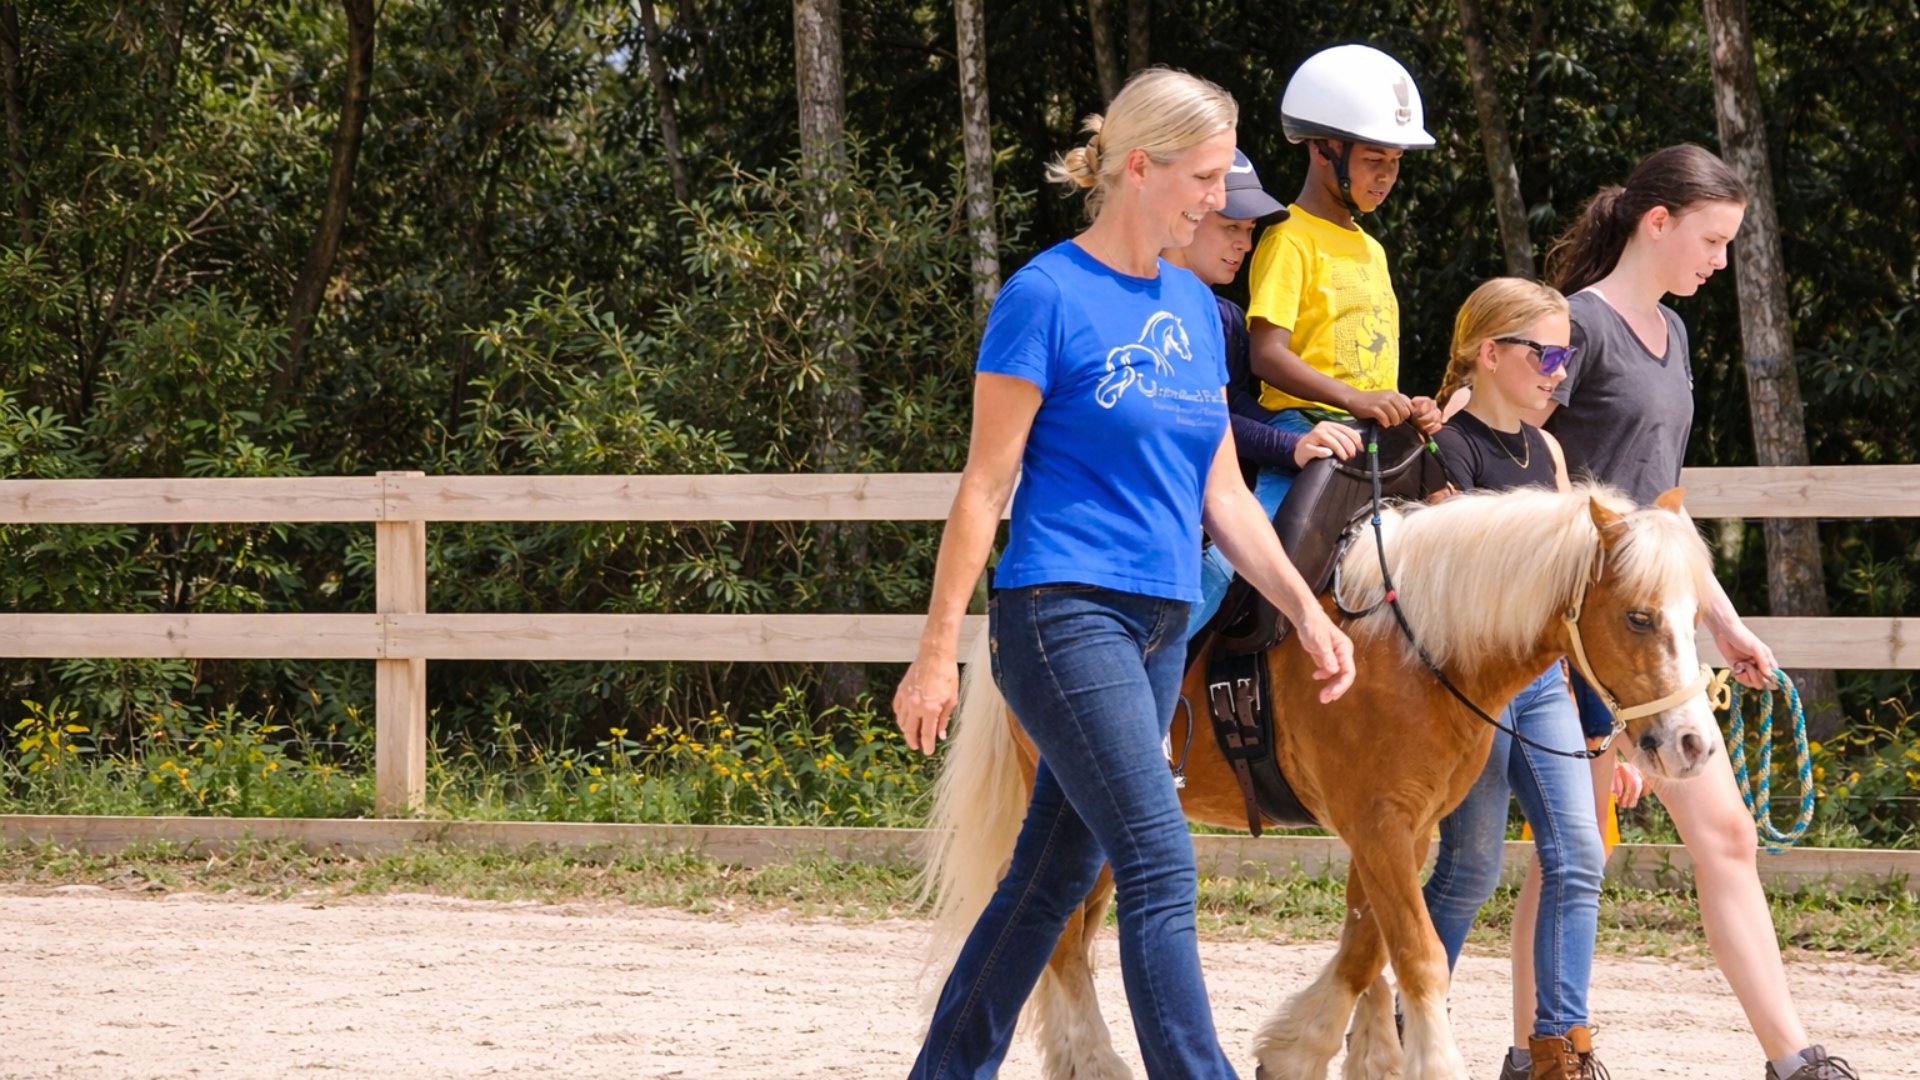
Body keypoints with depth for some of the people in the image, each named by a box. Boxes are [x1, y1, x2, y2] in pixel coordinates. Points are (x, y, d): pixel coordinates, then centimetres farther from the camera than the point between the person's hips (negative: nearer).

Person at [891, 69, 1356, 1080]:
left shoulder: (1195, 307, 14)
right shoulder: (1047, 296, -8)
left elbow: (1221, 494, 18)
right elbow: (985, 485, -8)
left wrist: (1305, 609, 8)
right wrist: (937, 652, -9)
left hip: (1158, 624, 8)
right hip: (1065, 615, -8)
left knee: (1054, 875, 11)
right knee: (1160, 865, -14)